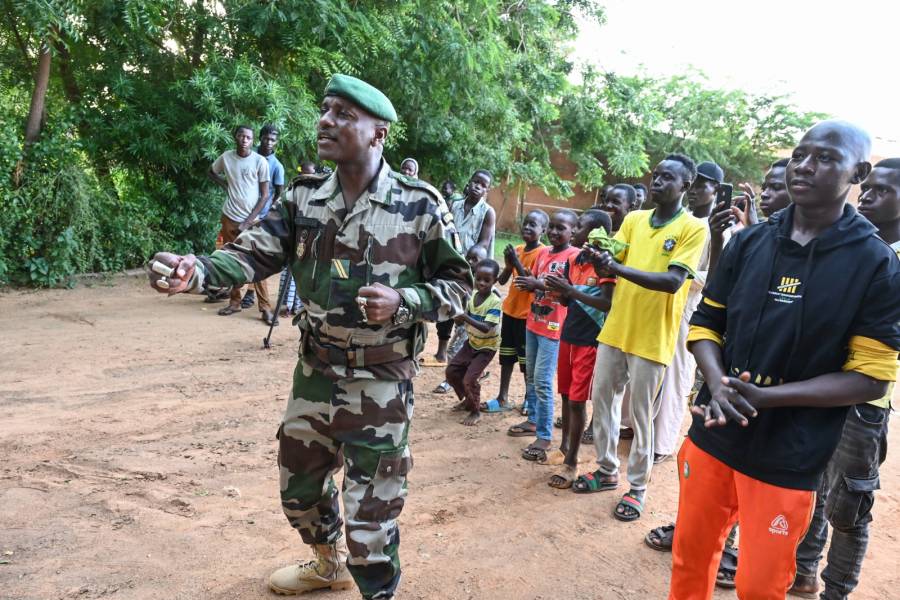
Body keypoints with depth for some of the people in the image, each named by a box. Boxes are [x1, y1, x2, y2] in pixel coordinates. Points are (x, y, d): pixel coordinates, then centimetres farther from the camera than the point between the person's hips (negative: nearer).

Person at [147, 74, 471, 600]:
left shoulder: (419, 205, -12)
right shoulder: (305, 196, 1)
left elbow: (458, 285, -6)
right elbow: (254, 254, -8)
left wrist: (402, 301, -24)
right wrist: (196, 271, -28)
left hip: (380, 382, -5)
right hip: (316, 370, 6)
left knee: (371, 512, 4)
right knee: (300, 484, 24)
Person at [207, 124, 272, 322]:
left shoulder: (260, 161, -6)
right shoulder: (226, 157, 3)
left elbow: (265, 195, -5)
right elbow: (211, 172, 24)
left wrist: (248, 221, -9)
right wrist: (225, 185, 4)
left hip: (251, 220, -3)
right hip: (230, 217, 3)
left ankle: (265, 307, -4)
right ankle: (235, 302, 20)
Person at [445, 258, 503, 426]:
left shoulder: (495, 302, -25)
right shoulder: (473, 296, -4)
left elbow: (487, 328, -33)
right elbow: (463, 321, 1)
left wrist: (466, 317, -43)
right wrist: (458, 317, -22)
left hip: (487, 347, -7)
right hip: (471, 342, 7)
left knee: (469, 378, -13)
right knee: (451, 371, 9)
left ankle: (475, 411, 10)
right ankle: (468, 399, 30)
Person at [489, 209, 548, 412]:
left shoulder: (542, 253, -15)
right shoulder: (517, 249, 6)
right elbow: (502, 281, 5)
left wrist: (517, 263, -24)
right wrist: (508, 265, -13)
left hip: (527, 314, -7)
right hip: (510, 310, 7)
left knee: (526, 360, 4)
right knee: (507, 356, 13)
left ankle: (529, 398, 20)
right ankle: (503, 398, 21)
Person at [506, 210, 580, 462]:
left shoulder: (574, 256, -13)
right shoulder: (543, 253, 9)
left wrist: (539, 284, -28)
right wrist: (526, 281, -8)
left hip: (553, 327, -8)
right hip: (533, 322, 8)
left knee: (543, 382, -8)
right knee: (531, 376, 17)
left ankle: (544, 437, 0)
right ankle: (533, 420, 32)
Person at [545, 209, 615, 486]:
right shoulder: (574, 260, 8)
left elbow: (607, 303, -22)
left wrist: (571, 290, -26)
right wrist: (558, 289, -7)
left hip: (590, 340, -7)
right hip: (568, 335, 7)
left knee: (578, 401, -3)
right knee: (566, 395, 16)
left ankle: (571, 463, 7)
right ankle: (564, 447, 31)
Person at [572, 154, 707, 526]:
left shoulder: (693, 228, -9)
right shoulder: (634, 219, 9)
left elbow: (673, 281, -20)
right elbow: (613, 261, 4)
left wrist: (620, 269, -31)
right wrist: (599, 258, -21)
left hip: (652, 337, -6)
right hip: (615, 327, 6)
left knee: (640, 414, 4)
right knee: (602, 399, 14)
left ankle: (637, 486, 21)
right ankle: (607, 470, 32)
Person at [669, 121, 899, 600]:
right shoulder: (748, 242, 1)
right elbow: (705, 323, 6)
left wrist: (765, 397, -21)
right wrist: (718, 384, -14)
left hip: (786, 460, -3)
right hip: (712, 436, 3)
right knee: (690, 558, 19)